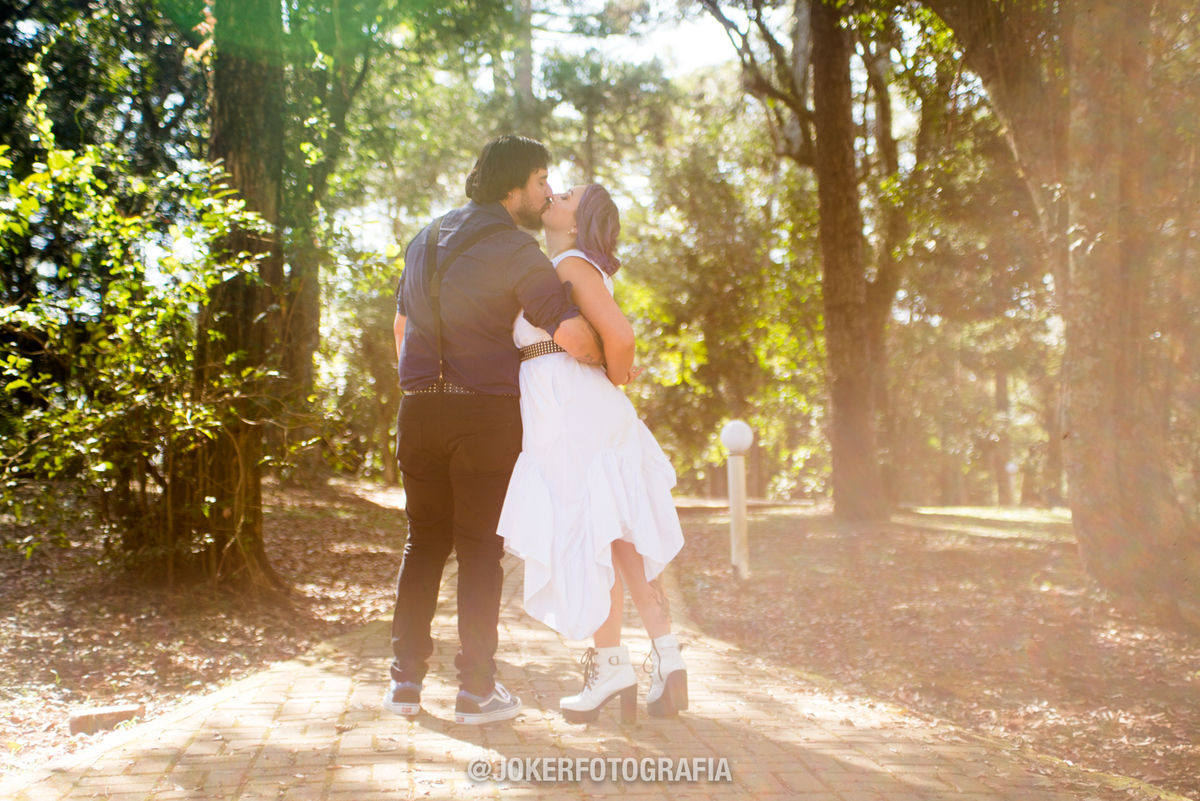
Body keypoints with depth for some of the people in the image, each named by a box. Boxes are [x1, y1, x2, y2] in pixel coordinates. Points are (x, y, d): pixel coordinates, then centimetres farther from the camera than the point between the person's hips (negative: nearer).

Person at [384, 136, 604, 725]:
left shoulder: (426, 239, 15)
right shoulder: (515, 249, -9)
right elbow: (573, 335, -18)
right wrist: (611, 364, 2)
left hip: (420, 409, 6)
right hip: (486, 412, -6)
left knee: (423, 544, 13)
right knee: (480, 550, 1)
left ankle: (406, 678, 14)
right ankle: (476, 689, 5)